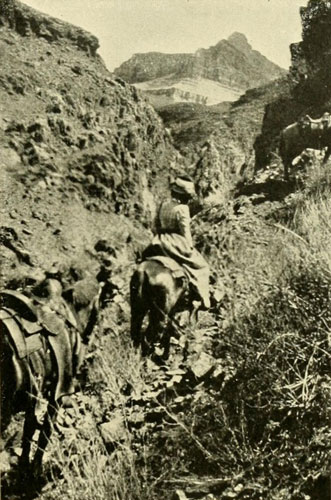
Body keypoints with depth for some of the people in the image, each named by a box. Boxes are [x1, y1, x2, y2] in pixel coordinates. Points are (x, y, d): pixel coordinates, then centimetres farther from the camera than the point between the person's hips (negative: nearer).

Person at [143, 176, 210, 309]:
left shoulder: (163, 204, 8)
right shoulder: (182, 208, -13)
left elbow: (155, 224, 14)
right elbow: (185, 230, -13)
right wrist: (190, 247, -3)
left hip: (161, 242, 6)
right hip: (177, 242, -6)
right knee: (201, 266, 6)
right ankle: (203, 299, 3)